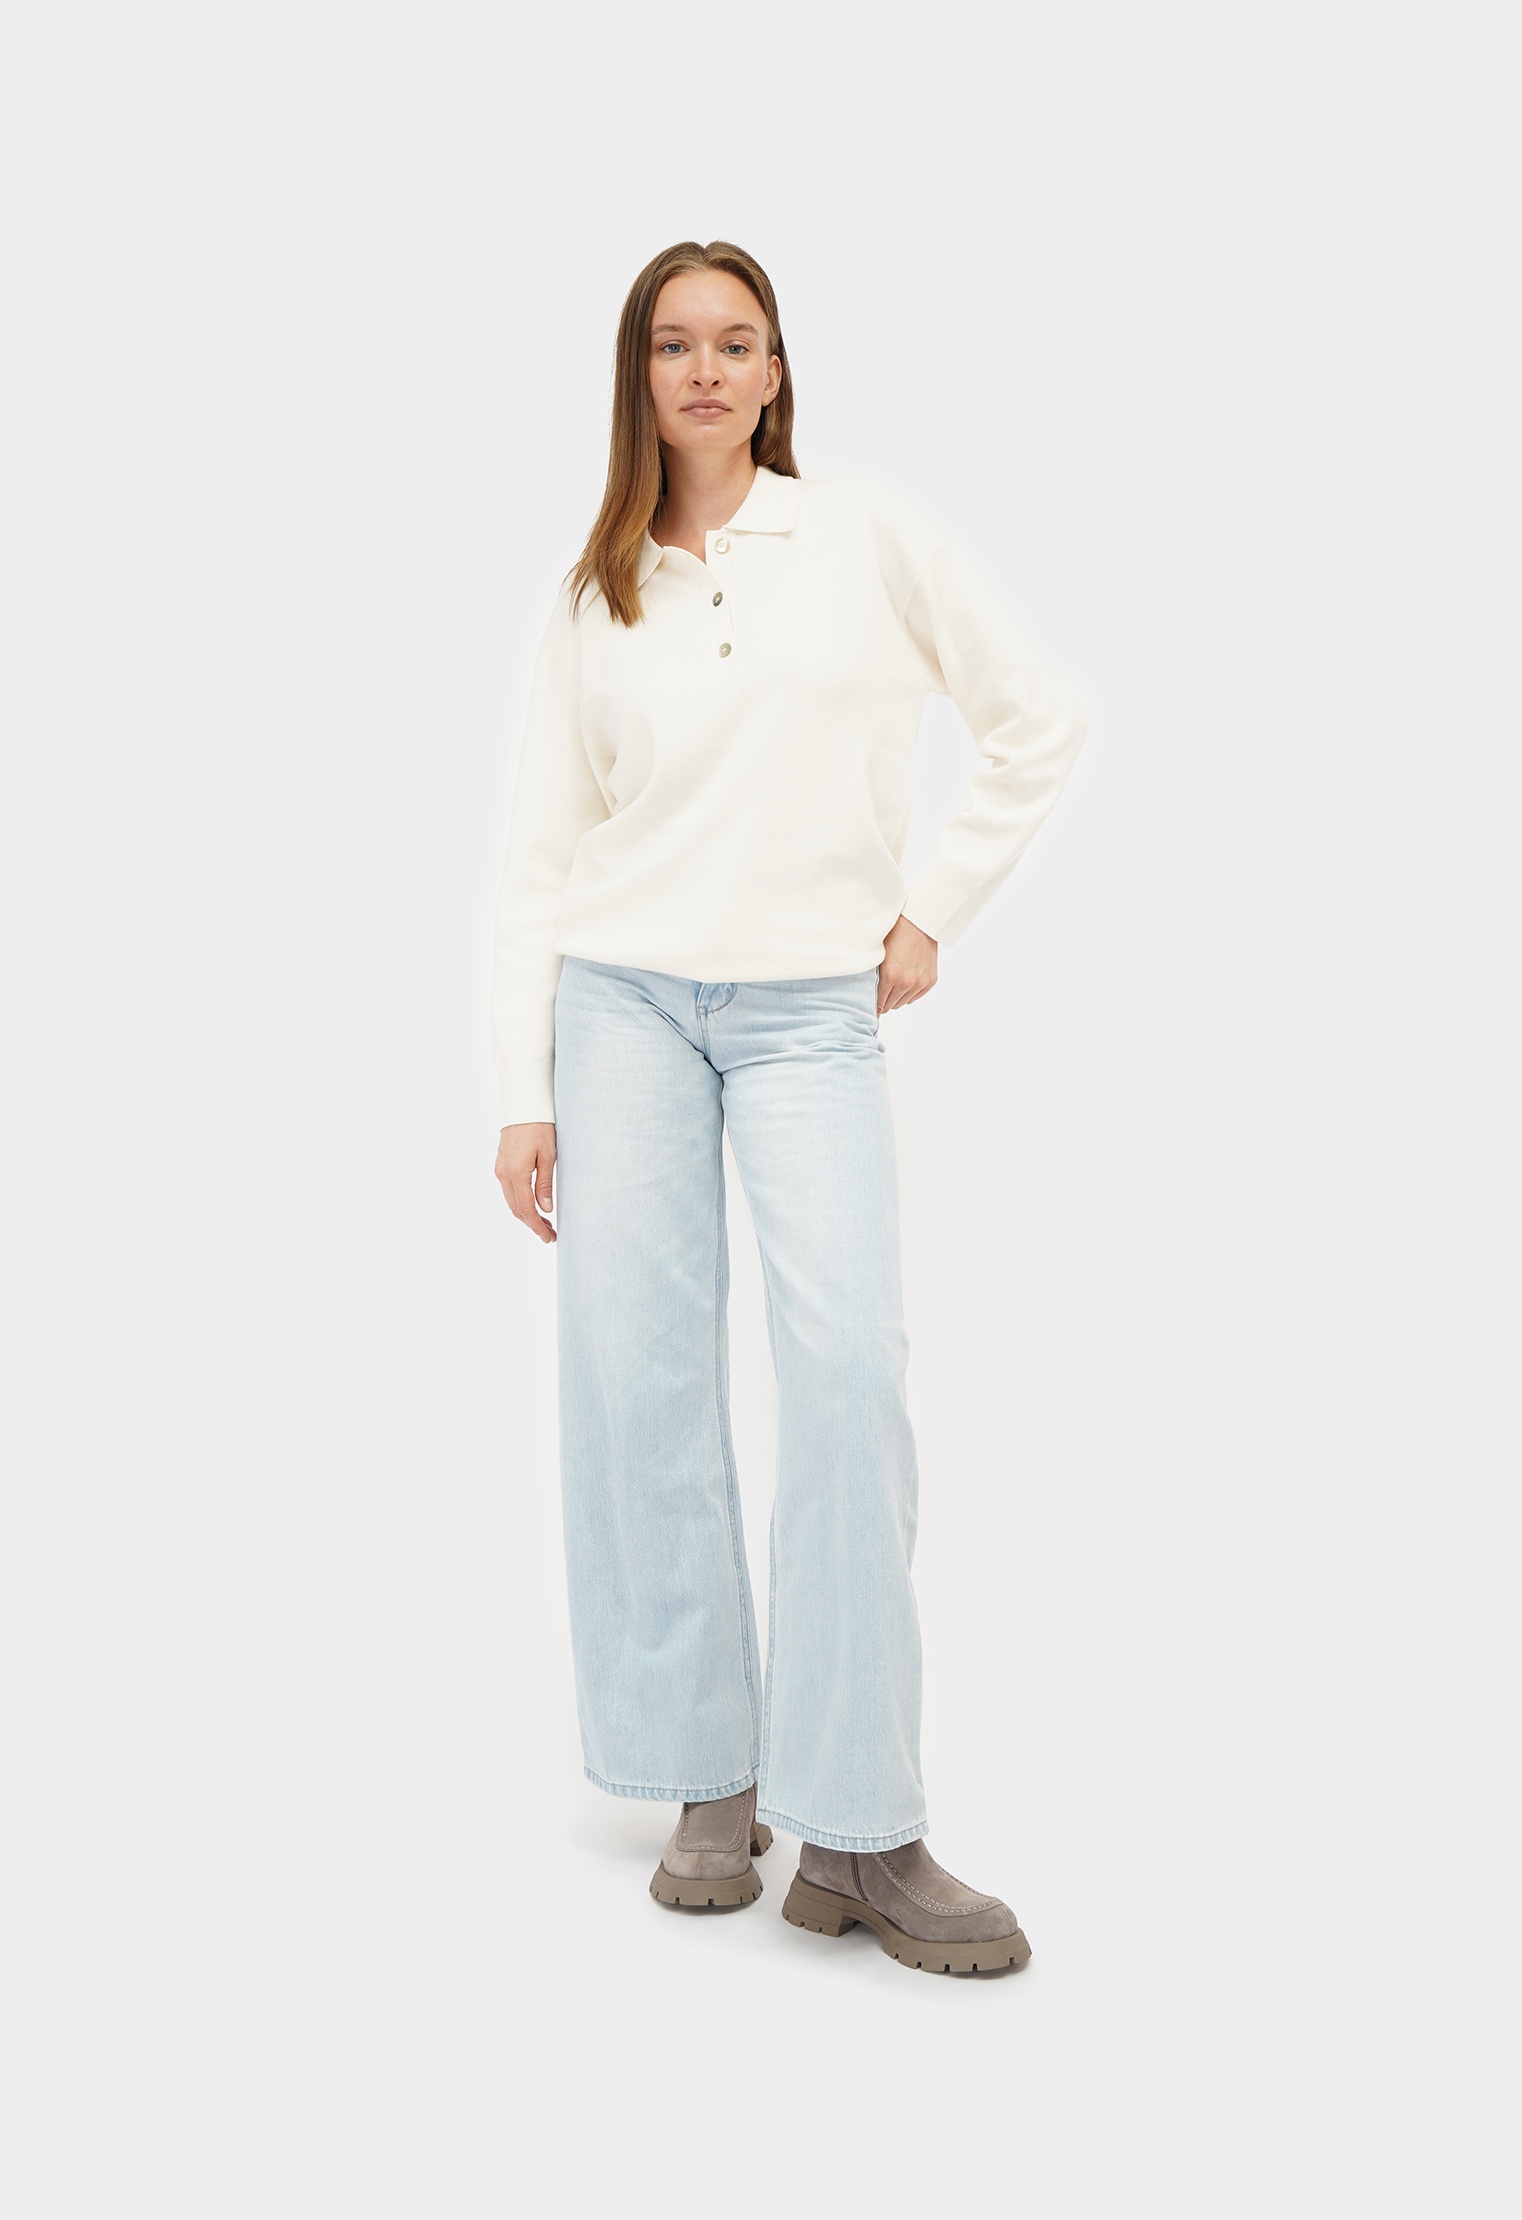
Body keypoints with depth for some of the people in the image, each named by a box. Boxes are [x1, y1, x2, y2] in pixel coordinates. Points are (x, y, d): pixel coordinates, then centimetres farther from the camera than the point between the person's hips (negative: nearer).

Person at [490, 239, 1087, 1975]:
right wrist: (524, 1094, 1)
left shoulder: (867, 537, 6)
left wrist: (934, 911, 5)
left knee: (847, 1367, -16)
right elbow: (539, 855, 8)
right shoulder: (594, 597, 10)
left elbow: (1038, 722, 12)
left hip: (813, 1010, -1)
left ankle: (858, 1831, -9)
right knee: (636, 1368, -3)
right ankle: (712, 1779, 11)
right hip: (625, 998, 2)